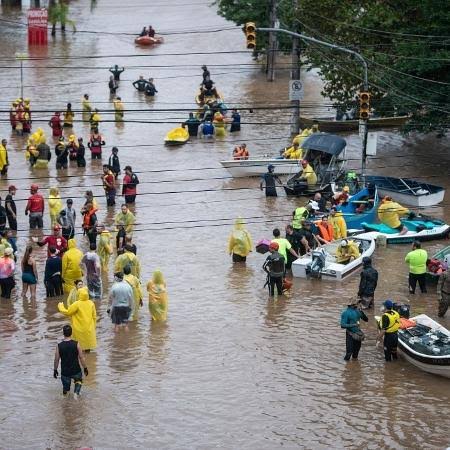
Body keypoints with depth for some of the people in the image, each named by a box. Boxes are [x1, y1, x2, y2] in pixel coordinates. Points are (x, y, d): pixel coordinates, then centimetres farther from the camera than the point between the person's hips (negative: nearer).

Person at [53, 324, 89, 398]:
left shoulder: (59, 346, -10)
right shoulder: (76, 344, -11)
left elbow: (56, 360, -2)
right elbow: (81, 358, -6)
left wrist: (55, 370, 14)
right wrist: (85, 368, 8)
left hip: (65, 372, 1)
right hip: (76, 370, -1)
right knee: (78, 380, 28)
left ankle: (65, 392, -1)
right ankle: (76, 392, 5)